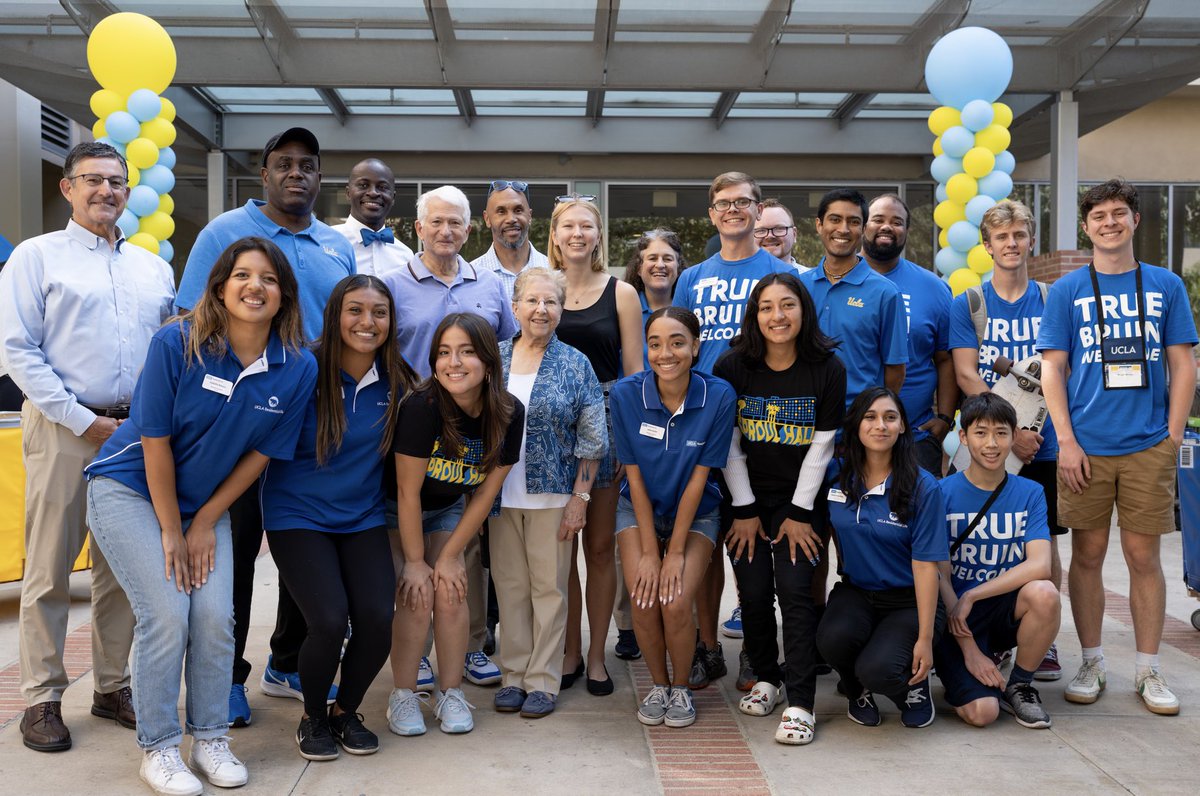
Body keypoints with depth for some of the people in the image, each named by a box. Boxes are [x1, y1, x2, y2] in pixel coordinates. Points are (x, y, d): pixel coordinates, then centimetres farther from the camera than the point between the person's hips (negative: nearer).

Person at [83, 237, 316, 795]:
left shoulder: (298, 368, -12)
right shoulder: (177, 343, -21)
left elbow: (260, 453, -4)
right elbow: (155, 440, -16)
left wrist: (204, 523, -4)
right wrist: (171, 530, -12)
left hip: (207, 501, 3)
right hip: (130, 490, -3)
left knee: (215, 618, -7)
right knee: (167, 615, -12)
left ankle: (210, 740, 14)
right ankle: (158, 749, 6)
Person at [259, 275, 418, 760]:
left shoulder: (397, 382, -2)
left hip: (363, 518, 3)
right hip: (299, 516, -3)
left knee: (378, 619, -13)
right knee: (329, 621, -18)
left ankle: (346, 711, 17)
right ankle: (313, 717, 13)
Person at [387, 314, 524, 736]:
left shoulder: (508, 414, -18)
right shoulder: (422, 406, -30)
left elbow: (486, 493, -10)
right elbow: (408, 492, -23)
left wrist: (449, 556, -9)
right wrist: (415, 561, -17)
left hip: (448, 509, 3)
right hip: (396, 511, -3)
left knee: (450, 592, -9)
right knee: (417, 597, -13)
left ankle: (451, 694, 8)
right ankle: (403, 697, 4)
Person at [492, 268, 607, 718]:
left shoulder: (575, 365, -2)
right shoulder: (494, 359, 5)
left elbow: (593, 440, -3)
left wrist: (580, 497, -8)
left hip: (553, 494, -2)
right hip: (499, 493, 3)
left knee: (549, 586, 3)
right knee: (509, 586, 8)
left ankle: (543, 681, 14)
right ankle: (513, 675, 20)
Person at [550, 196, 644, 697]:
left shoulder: (620, 293, 2)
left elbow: (634, 371, 1)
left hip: (605, 423, -1)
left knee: (599, 546, 6)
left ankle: (596, 654, 17)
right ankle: (569, 651, 20)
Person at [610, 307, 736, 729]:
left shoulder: (718, 396, -20)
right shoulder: (626, 393, -18)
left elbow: (699, 477, -16)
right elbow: (635, 476, -12)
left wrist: (676, 551, -14)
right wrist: (649, 552, -14)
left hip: (696, 513, -1)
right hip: (640, 509, 1)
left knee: (676, 605, -18)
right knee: (644, 603, -16)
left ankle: (681, 688, 11)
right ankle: (658, 685, 13)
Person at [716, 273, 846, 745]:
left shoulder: (827, 369, -8)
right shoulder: (732, 367, -7)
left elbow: (821, 445, -6)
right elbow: (728, 445, -3)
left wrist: (799, 513, -8)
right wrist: (744, 511, -4)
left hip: (800, 497, -1)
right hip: (748, 497, 1)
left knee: (794, 590, -11)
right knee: (753, 592, -1)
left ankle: (801, 704, -5)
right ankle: (765, 678, 22)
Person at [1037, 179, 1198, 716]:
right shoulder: (1066, 291, 5)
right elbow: (1052, 369, 3)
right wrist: (1066, 440, -5)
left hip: (1149, 446, 1)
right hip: (1086, 448, 0)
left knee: (1144, 556, 5)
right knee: (1088, 554, 6)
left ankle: (1148, 670, 16)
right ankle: (1091, 662, 19)